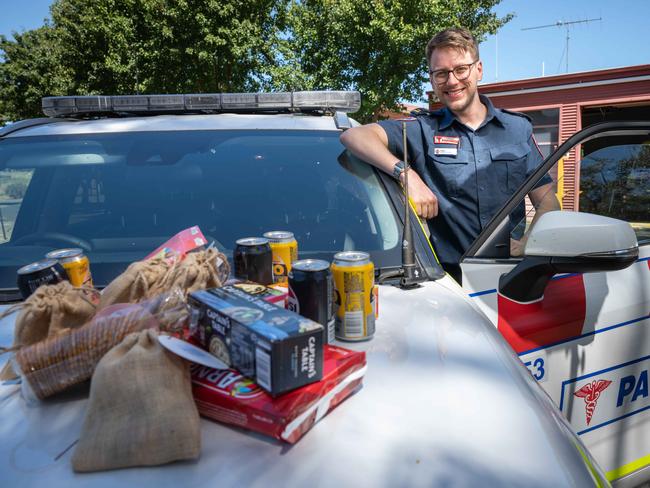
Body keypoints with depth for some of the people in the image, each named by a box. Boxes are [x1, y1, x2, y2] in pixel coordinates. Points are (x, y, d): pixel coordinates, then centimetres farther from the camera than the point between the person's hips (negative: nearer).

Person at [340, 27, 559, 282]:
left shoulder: (518, 127, 13)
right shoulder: (422, 130, 5)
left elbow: (548, 201, 12)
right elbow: (354, 135, -8)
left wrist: (527, 244, -8)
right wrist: (407, 174, -21)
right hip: (450, 277, -2)